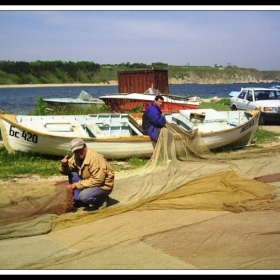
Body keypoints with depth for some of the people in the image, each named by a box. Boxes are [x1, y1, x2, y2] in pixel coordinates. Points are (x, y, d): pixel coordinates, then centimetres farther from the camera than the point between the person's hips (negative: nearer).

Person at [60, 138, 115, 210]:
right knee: (72, 174, -6)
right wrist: (64, 165, -21)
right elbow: (66, 171, 3)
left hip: (103, 185, -8)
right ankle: (77, 200, 2)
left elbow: (98, 180, -30)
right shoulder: (76, 157, -3)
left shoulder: (95, 158, -28)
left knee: (83, 196, -31)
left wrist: (78, 185, -27)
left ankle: (103, 200, -2)